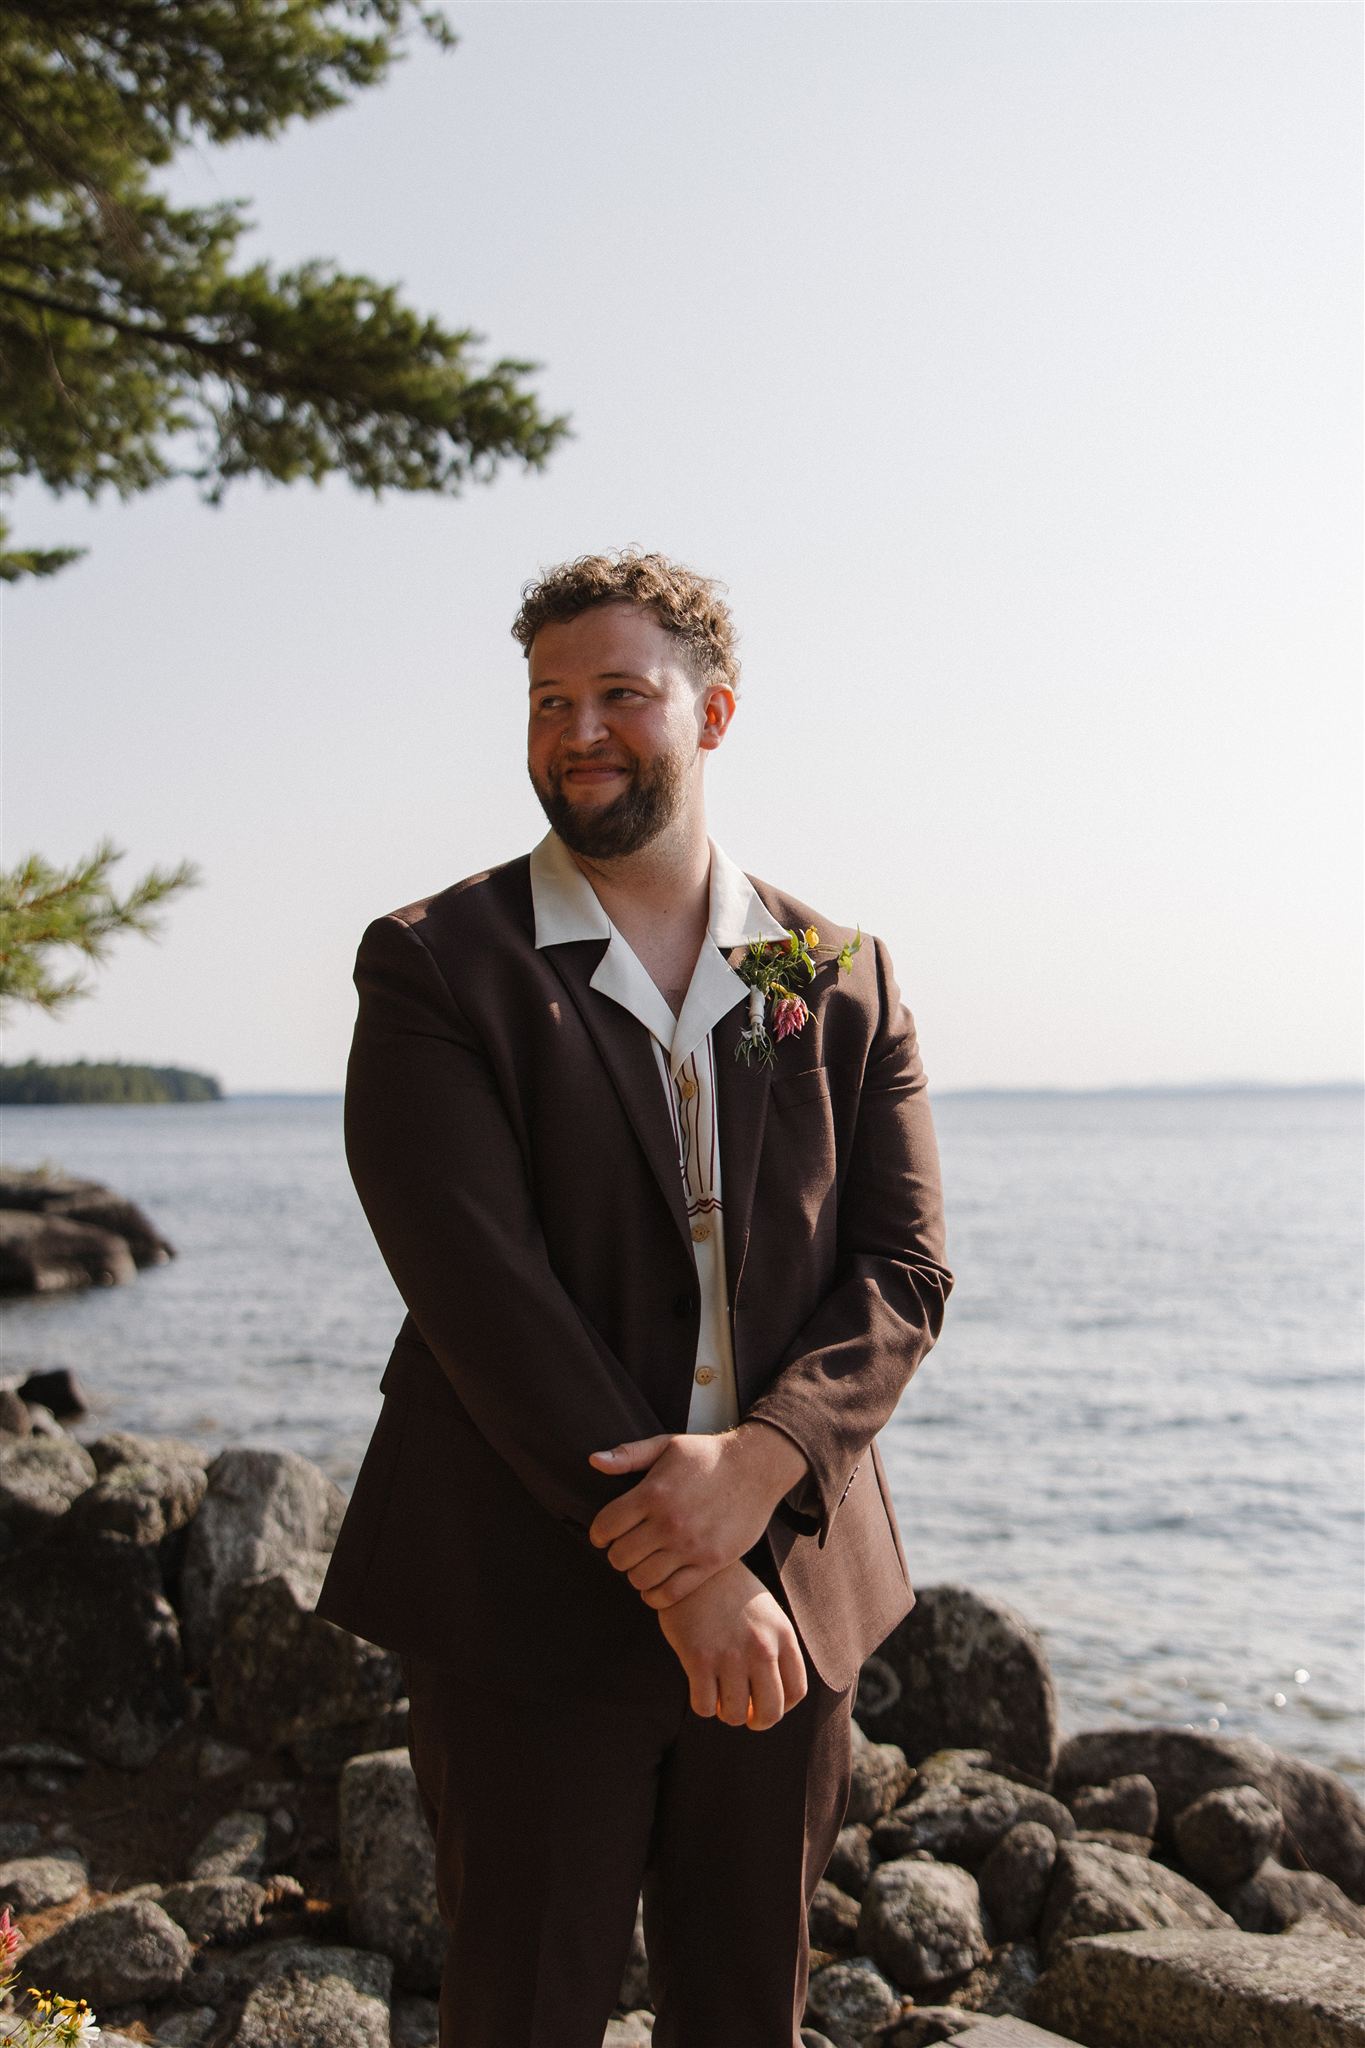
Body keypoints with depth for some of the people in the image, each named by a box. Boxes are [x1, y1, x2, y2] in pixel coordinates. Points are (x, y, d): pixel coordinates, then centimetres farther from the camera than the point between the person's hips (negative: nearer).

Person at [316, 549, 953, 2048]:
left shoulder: (841, 979, 6)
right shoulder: (433, 968, -4)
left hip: (788, 1591, 3)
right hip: (529, 1602, -3)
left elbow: (904, 1269, 0)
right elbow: (480, 1290, -14)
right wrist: (678, 1570, -18)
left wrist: (753, 1462, -19)